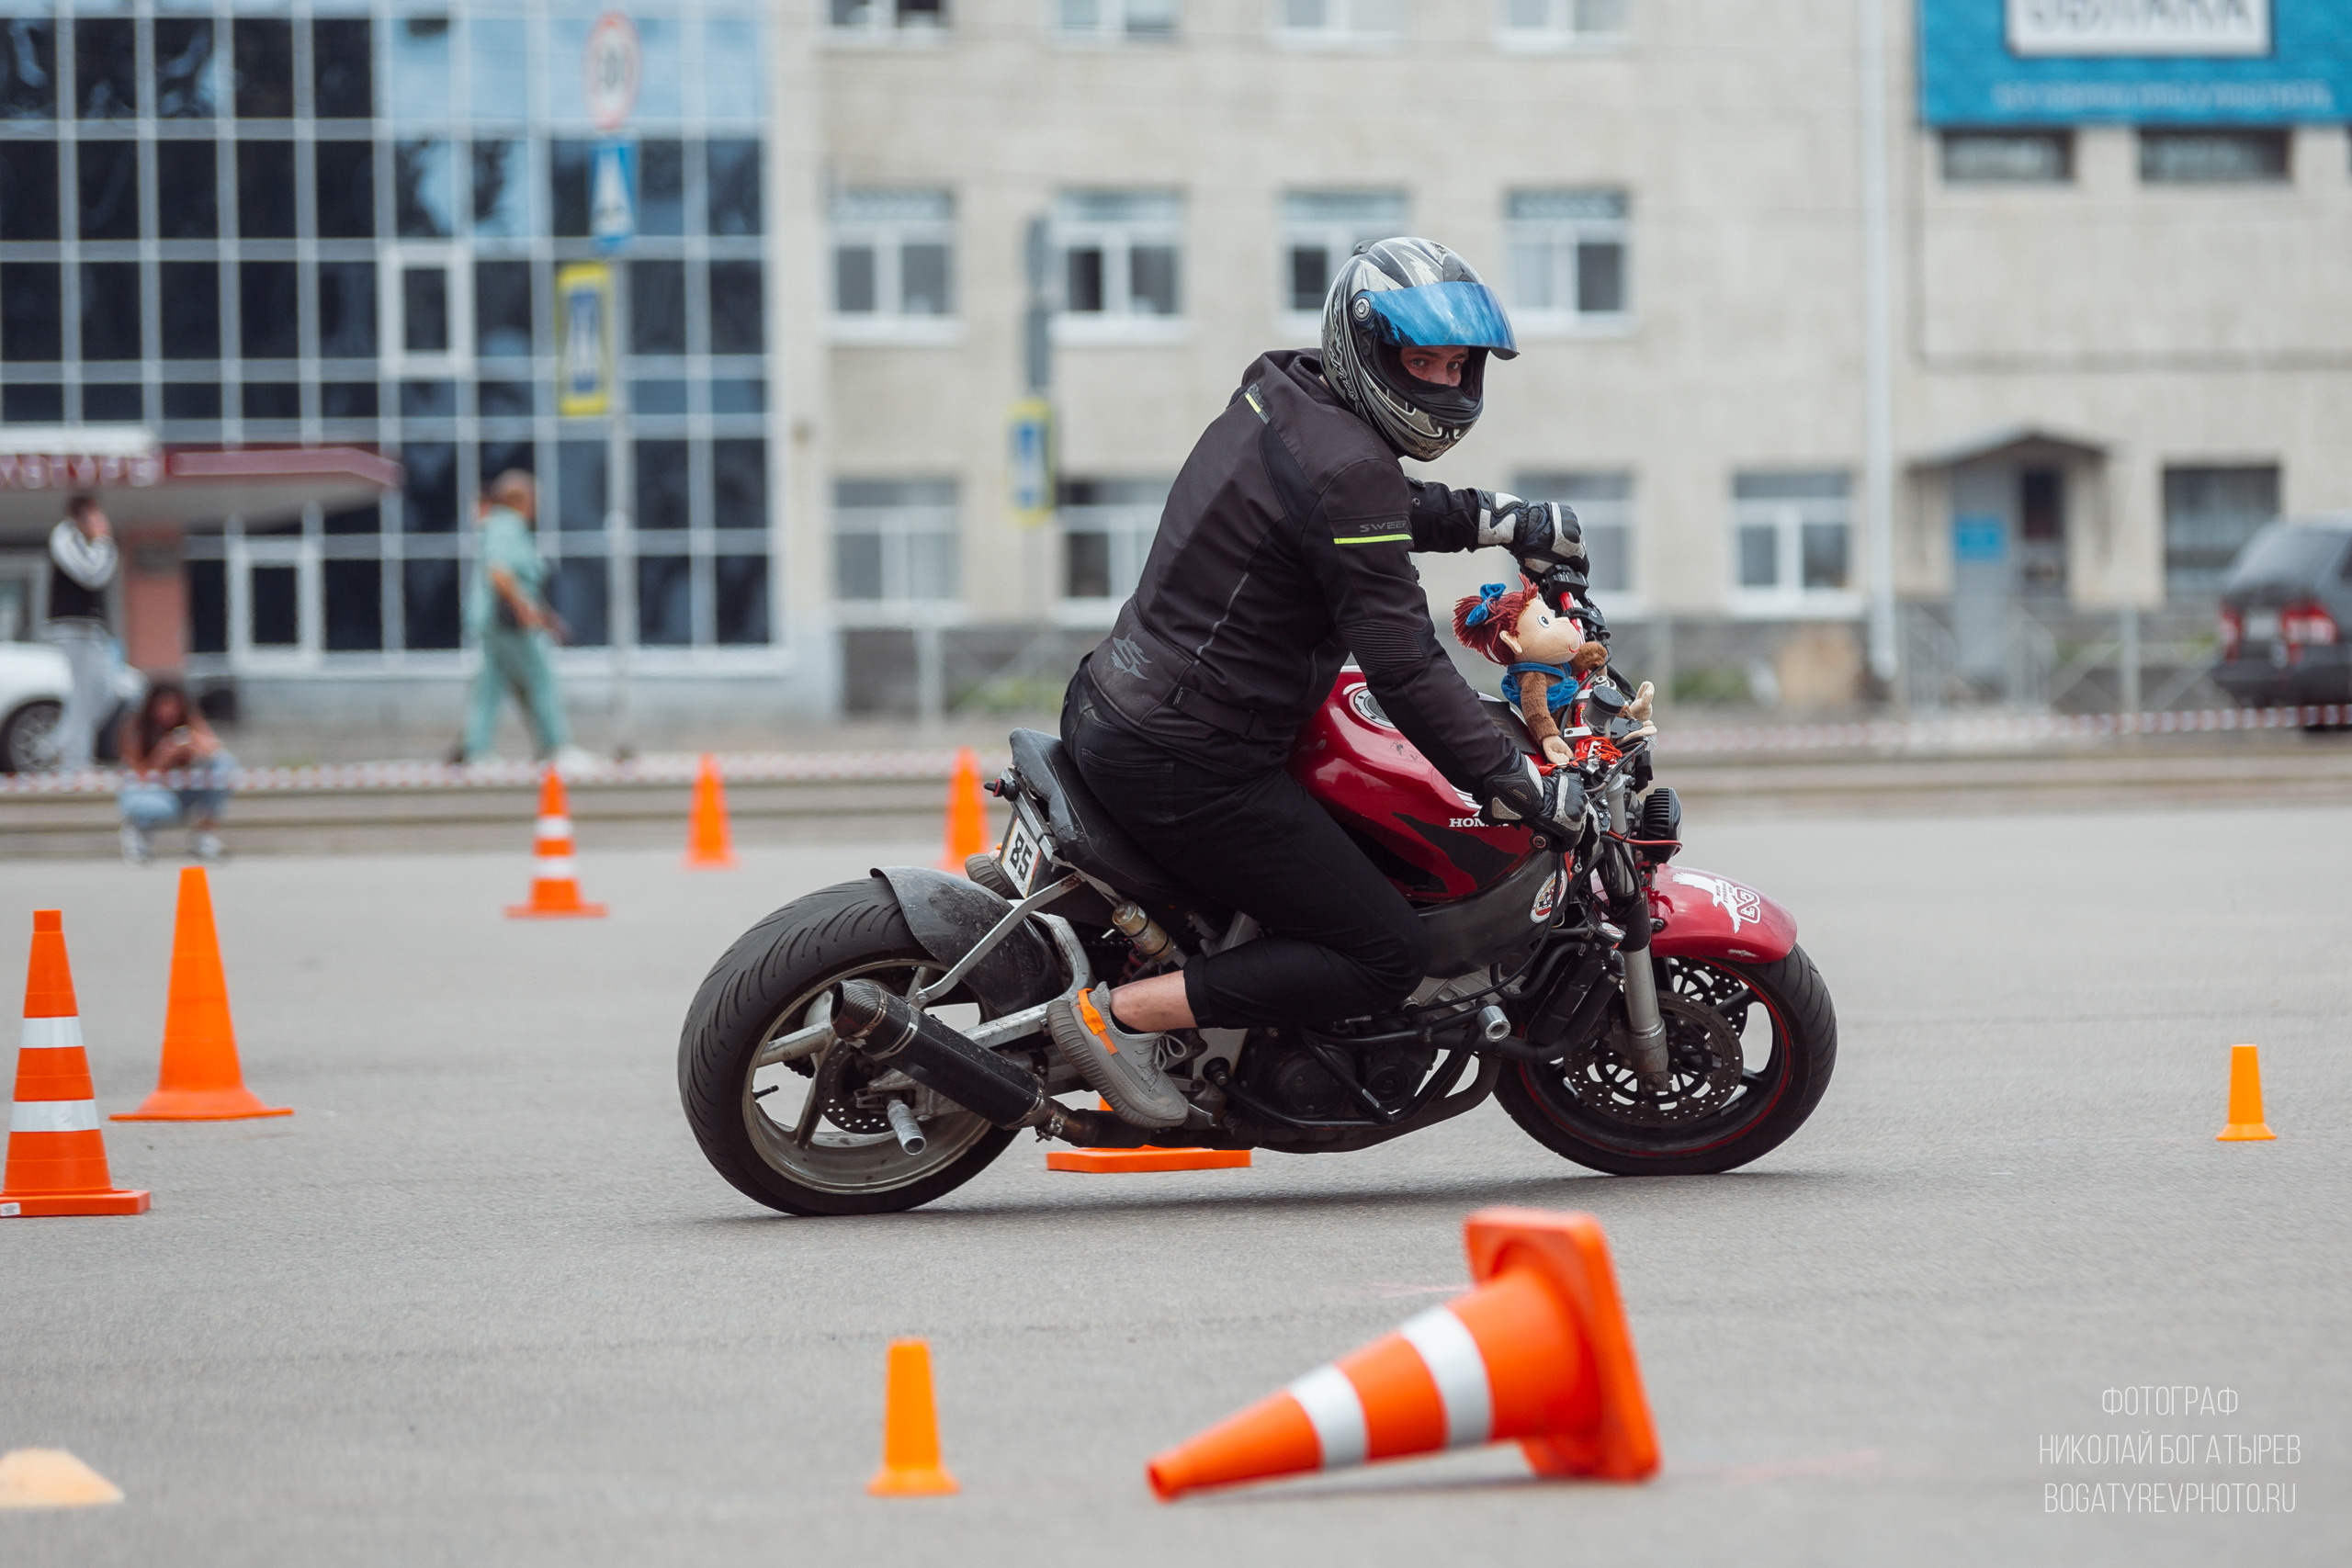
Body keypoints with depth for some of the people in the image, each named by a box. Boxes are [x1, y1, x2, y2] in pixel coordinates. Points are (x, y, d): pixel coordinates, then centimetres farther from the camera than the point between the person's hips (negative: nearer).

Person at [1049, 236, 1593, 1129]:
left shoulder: (1281, 400, 8)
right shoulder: (1344, 466, -20)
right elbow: (1403, 668, -23)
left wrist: (1500, 521, 21)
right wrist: (1515, 787, -19)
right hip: (1184, 767, -10)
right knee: (1387, 957, -7)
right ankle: (1121, 1014, -9)